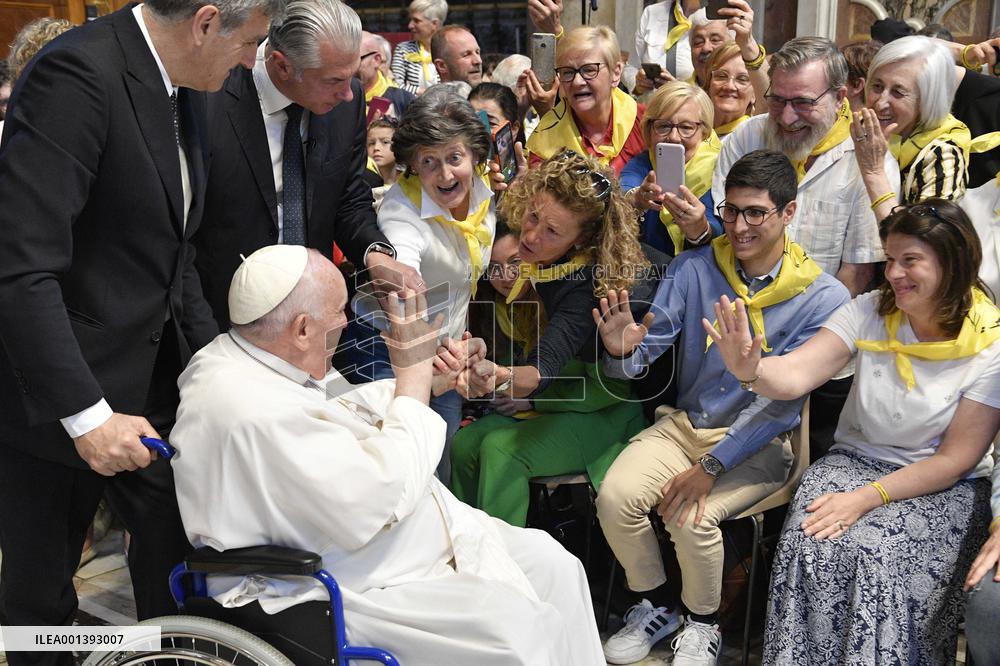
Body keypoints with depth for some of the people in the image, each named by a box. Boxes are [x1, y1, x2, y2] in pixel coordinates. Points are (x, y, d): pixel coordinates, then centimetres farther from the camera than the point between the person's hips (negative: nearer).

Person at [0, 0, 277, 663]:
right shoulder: (79, 73, -22)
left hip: (154, 383, 7)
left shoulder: (184, 91, 5)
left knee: (178, 542, 13)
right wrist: (85, 412, -29)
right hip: (59, 397, -7)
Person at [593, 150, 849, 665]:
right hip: (684, 423, 3)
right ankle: (657, 606, 10)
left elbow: (781, 399, -16)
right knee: (614, 498, -20)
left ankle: (702, 623, 6)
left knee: (692, 518, -27)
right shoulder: (693, 268, -3)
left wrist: (710, 466, -21)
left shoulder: (824, 298, -11)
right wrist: (622, 351, -31)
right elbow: (647, 349, -5)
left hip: (760, 443, -3)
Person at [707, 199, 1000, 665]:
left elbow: (955, 459, -10)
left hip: (945, 487, -2)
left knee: (879, 556, -30)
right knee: (811, 544, -26)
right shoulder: (870, 312, -4)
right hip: (855, 459, 2)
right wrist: (750, 370, -40)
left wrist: (867, 498, -20)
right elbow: (794, 375, -16)